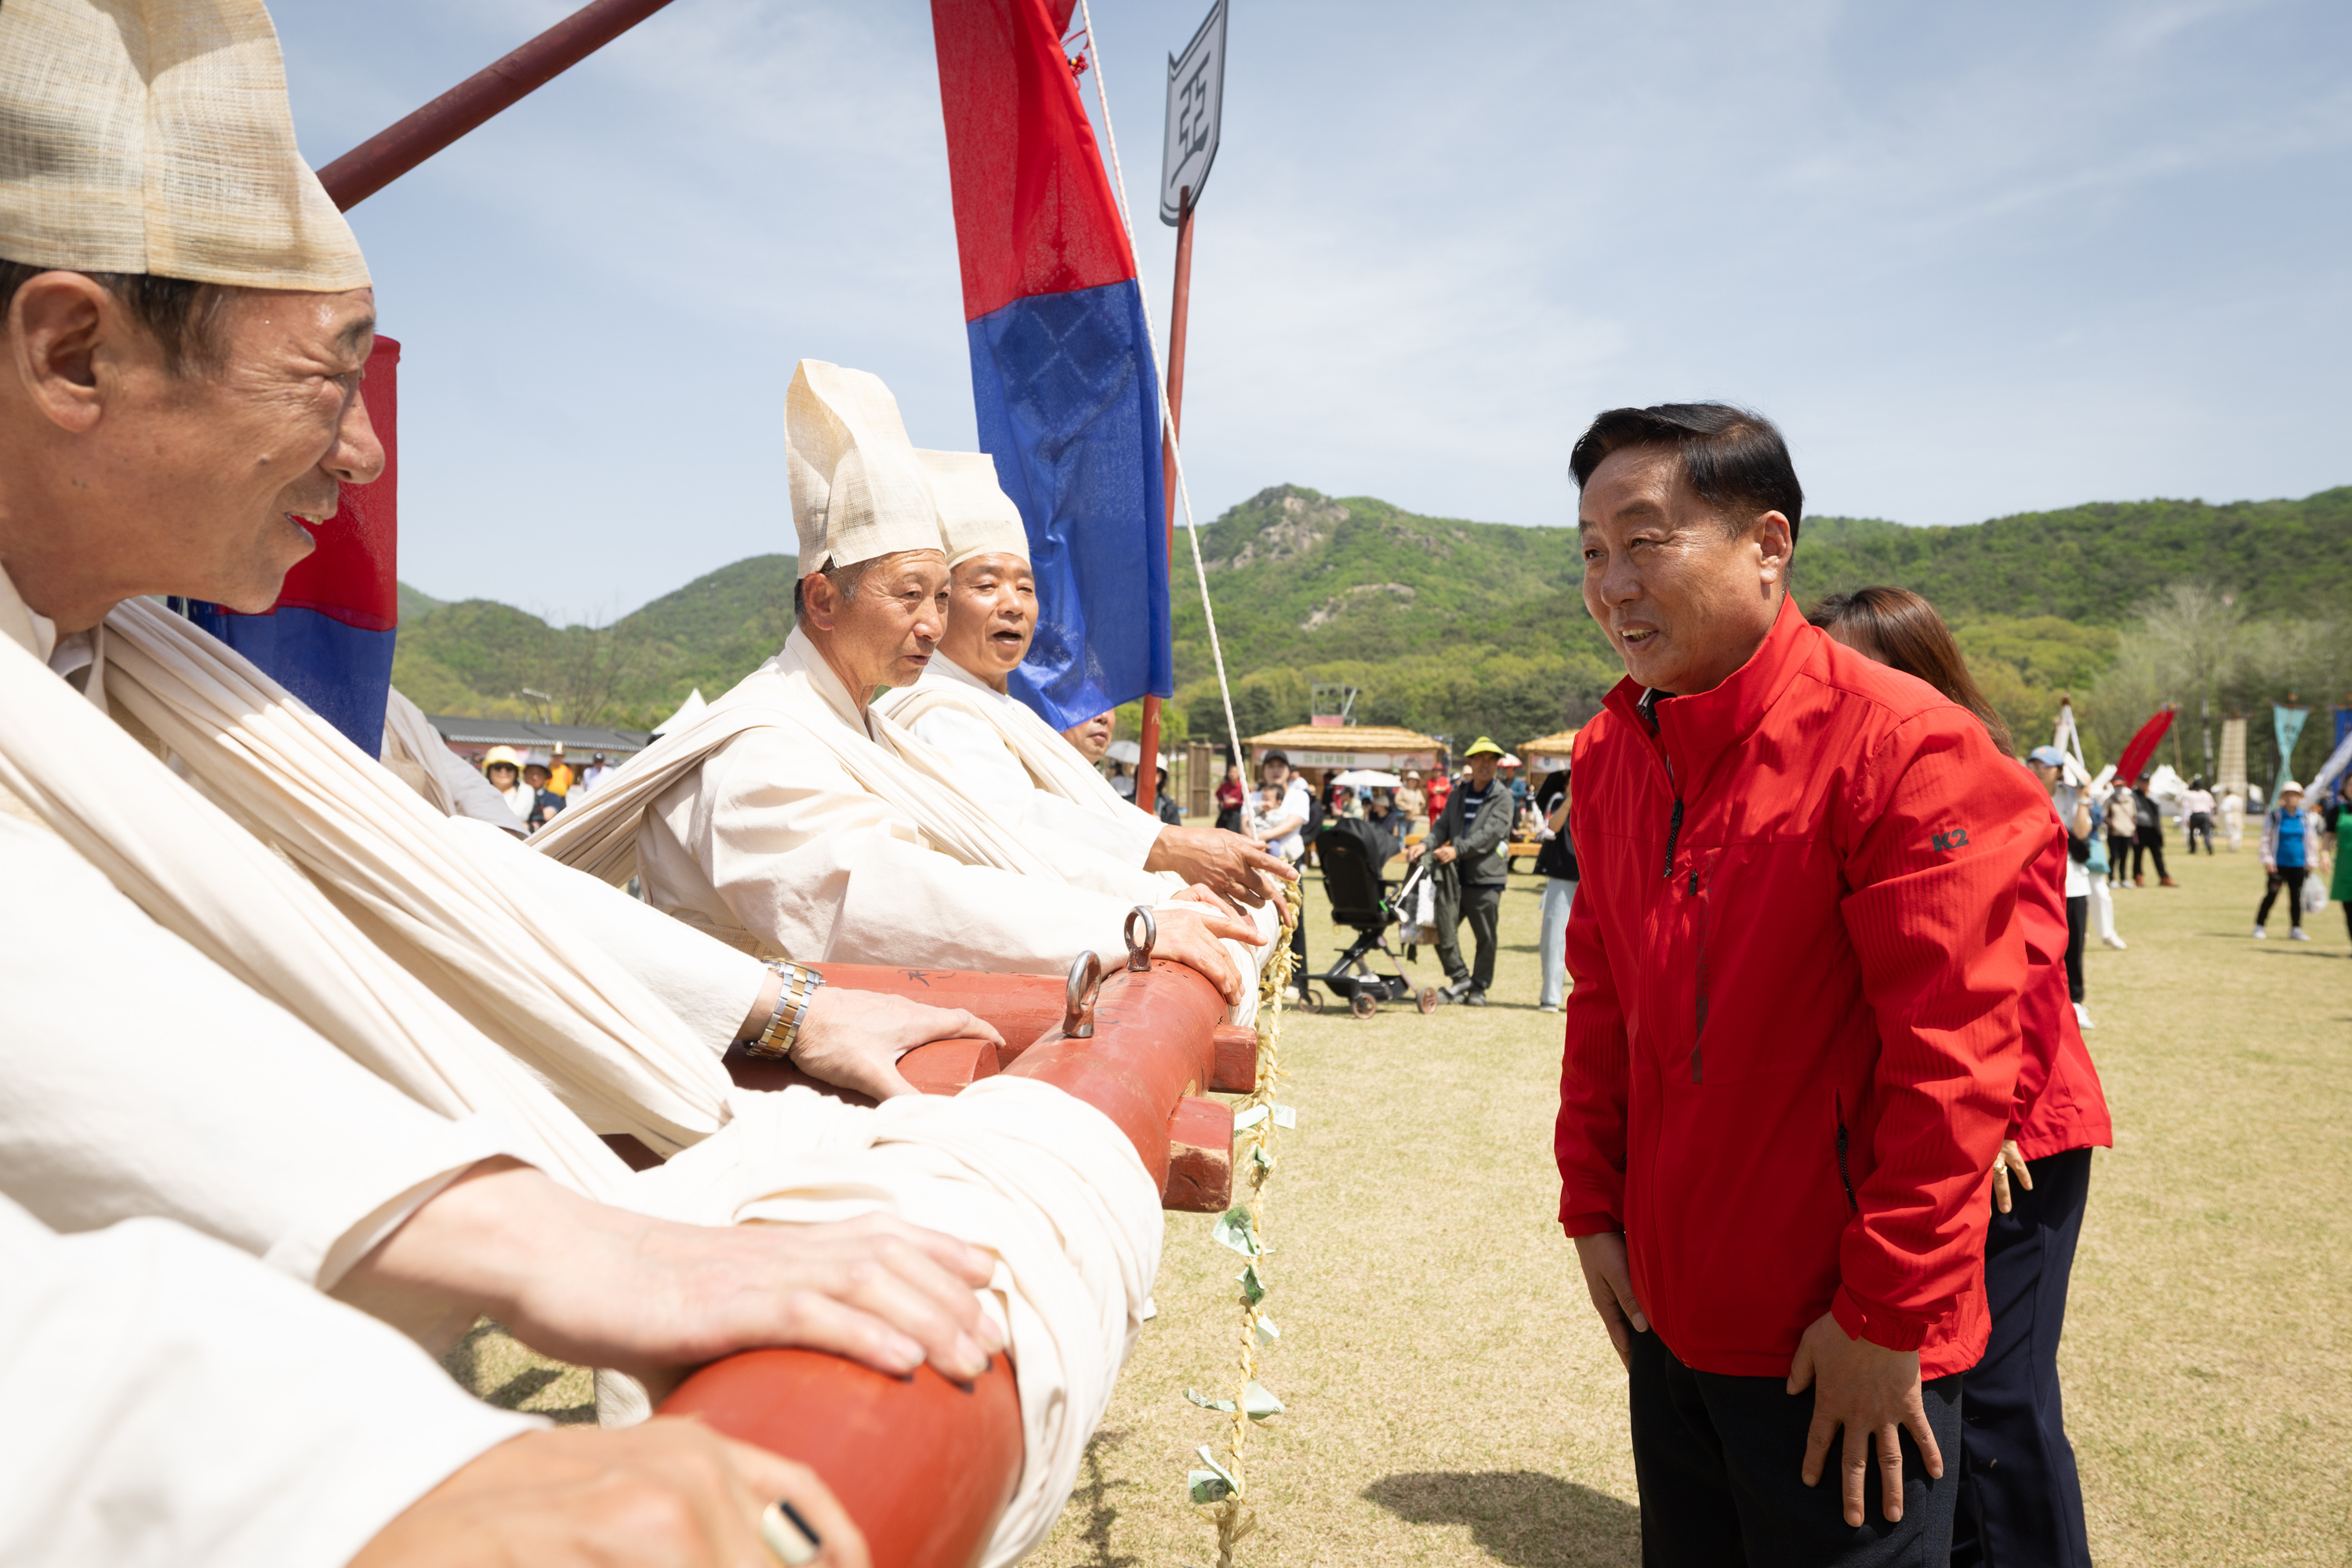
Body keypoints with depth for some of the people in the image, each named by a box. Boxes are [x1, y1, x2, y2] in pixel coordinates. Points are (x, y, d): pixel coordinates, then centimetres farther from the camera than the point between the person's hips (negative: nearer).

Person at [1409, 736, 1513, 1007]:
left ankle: (1479, 988, 16)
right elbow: (1442, 826, 10)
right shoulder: (1457, 796, 16)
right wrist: (1426, 844, -11)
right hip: (1456, 876, 4)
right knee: (1442, 927, -1)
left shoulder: (1502, 797, -1)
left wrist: (1458, 849, -24)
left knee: (1485, 937, 2)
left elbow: (1491, 834, -14)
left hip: (1486, 878, -4)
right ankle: (1460, 977, 14)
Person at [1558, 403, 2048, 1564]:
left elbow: (1951, 1064, -19)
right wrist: (1592, 1208, 7)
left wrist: (1888, 1317, -17)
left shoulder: (1904, 748, -18)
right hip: (1668, 1315, 6)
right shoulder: (1611, 753, 2)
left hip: (1842, 1349, -6)